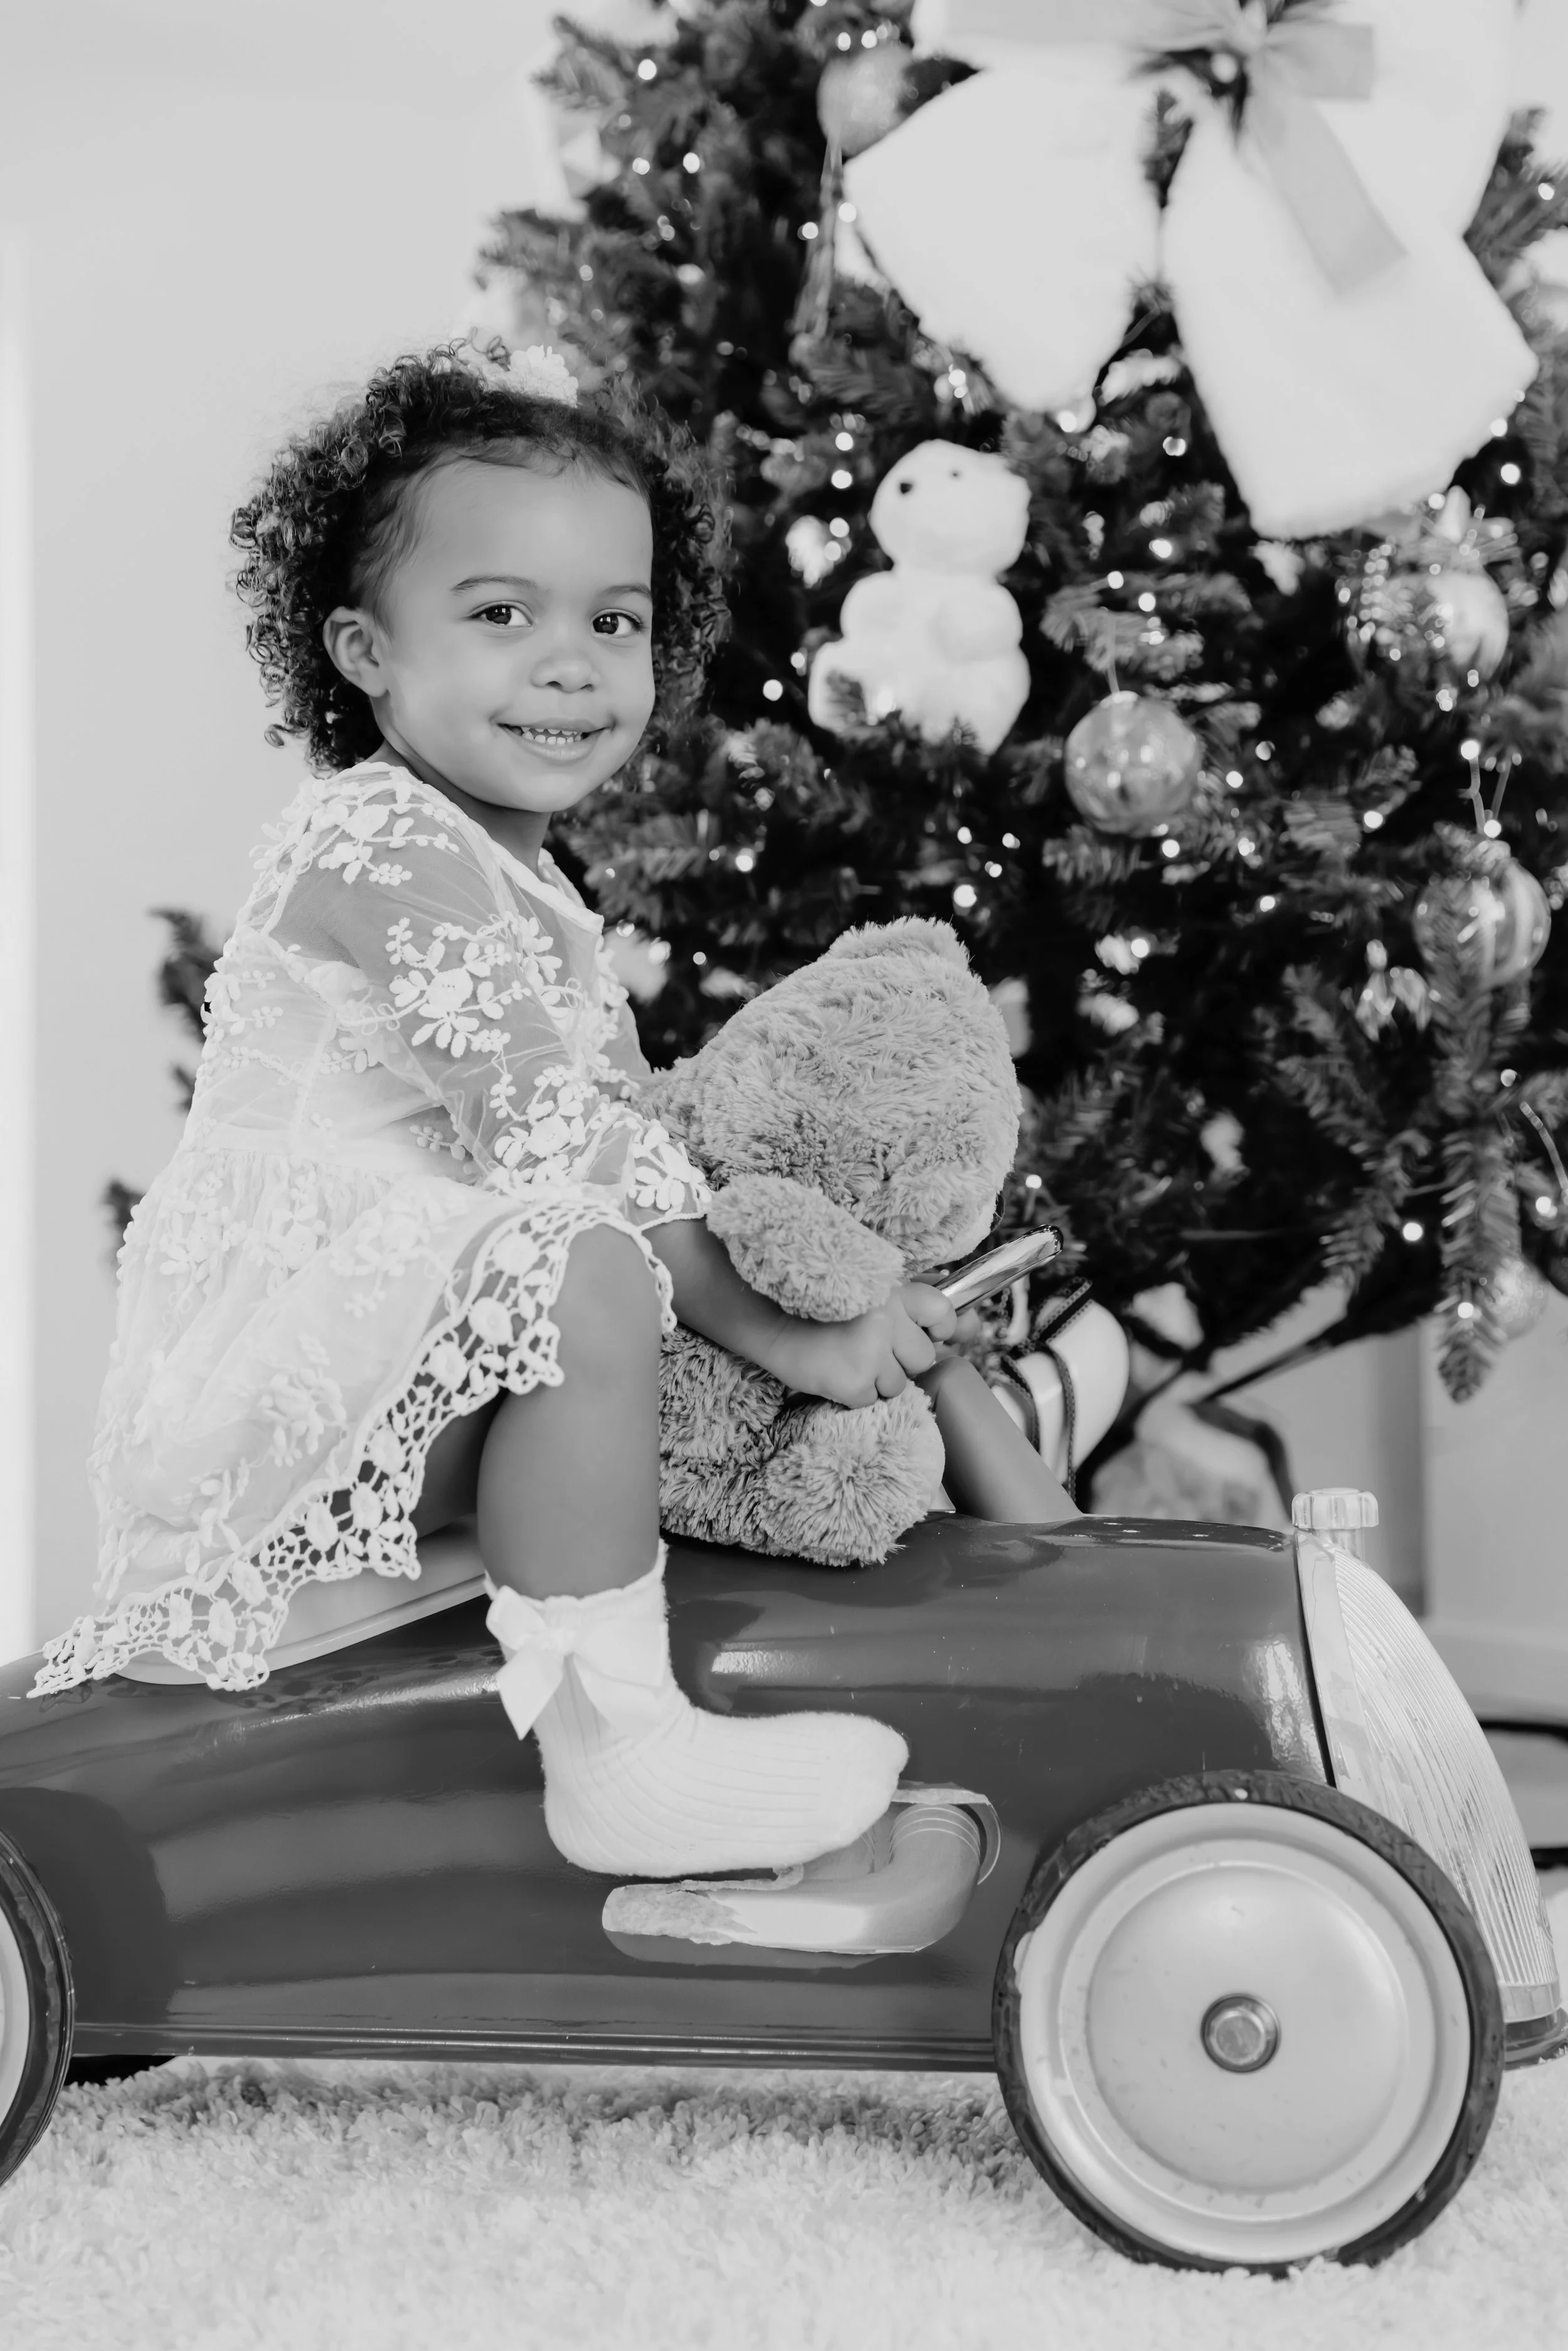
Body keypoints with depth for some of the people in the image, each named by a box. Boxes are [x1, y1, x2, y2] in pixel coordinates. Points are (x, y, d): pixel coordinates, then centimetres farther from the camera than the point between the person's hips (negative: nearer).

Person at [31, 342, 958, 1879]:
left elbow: (606, 1131, 16)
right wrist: (777, 1329, -18)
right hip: (284, 1390, -11)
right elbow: (553, 1144, -22)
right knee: (585, 1274, -32)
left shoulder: (512, 880, 17)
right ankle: (618, 1754, -30)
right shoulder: (385, 846, -16)